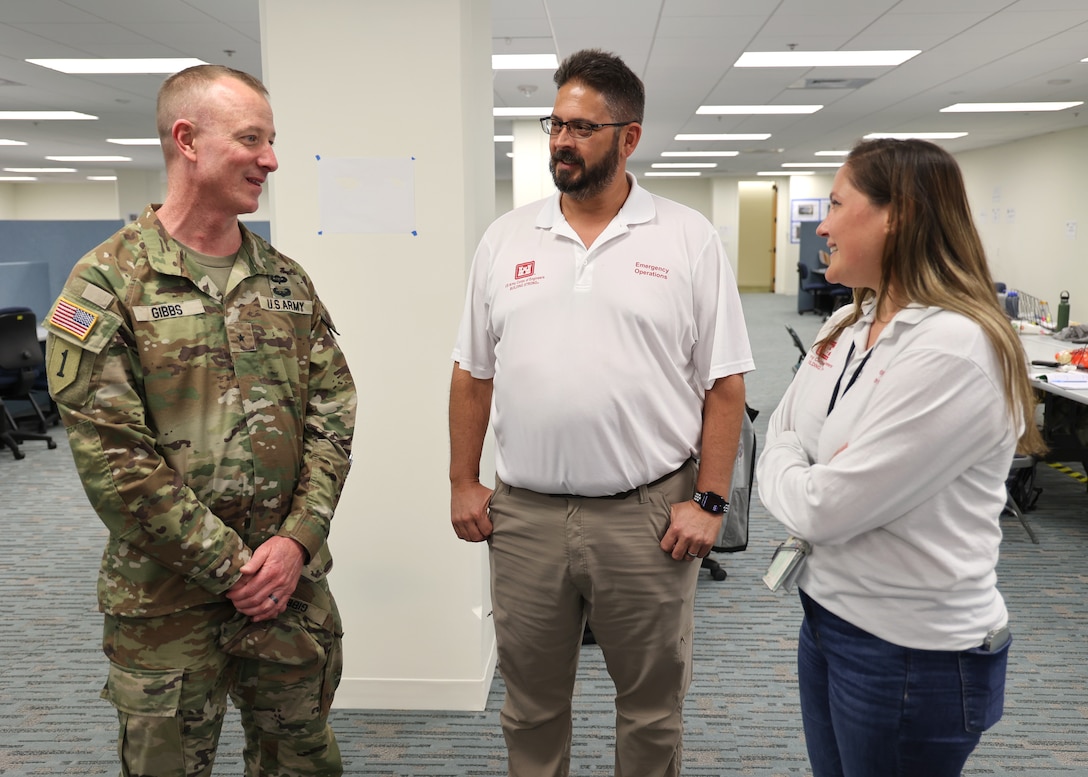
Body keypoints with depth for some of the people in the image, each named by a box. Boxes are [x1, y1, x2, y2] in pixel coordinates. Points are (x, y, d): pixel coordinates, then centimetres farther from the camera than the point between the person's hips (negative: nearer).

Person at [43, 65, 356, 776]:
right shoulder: (109, 284, -9)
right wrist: (230, 565, -14)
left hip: (294, 582, 4)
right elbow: (112, 456, -14)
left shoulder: (287, 281, 6)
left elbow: (333, 414, 3)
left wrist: (298, 539, -9)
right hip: (168, 598, -4)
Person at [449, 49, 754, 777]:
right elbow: (473, 374, 9)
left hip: (650, 512, -2)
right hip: (524, 512, 3)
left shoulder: (690, 240, -3)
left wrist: (709, 500, -8)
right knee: (531, 702, 19)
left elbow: (724, 384, -3)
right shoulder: (507, 238, 5)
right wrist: (463, 483, 6)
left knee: (652, 703, 16)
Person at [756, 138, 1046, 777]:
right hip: (827, 614, 8)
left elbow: (827, 507, -25)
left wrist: (782, 473, -5)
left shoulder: (955, 349, -24)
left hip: (913, 652, -7)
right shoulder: (845, 327, 4)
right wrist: (806, 487, -9)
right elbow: (779, 433, 10)